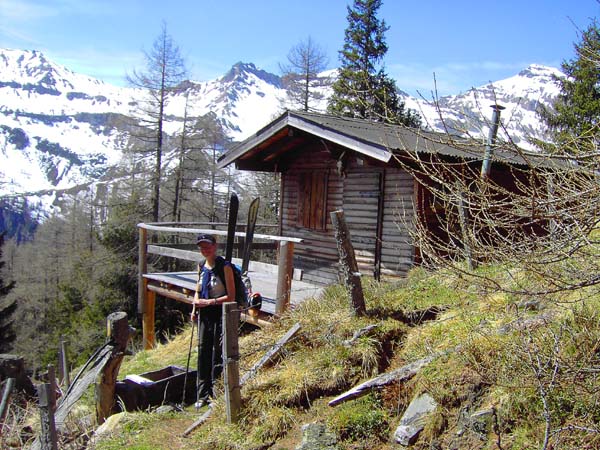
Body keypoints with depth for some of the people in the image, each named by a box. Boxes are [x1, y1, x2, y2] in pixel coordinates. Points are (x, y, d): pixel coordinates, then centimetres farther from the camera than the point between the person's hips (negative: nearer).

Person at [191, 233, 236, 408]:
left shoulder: (224, 266, -10)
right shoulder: (201, 267, 10)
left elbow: (231, 296, -13)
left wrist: (209, 302, -17)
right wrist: (195, 305, 6)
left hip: (221, 314, -6)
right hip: (204, 315, 6)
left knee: (218, 354, -1)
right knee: (203, 353, 8)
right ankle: (203, 395, 19)